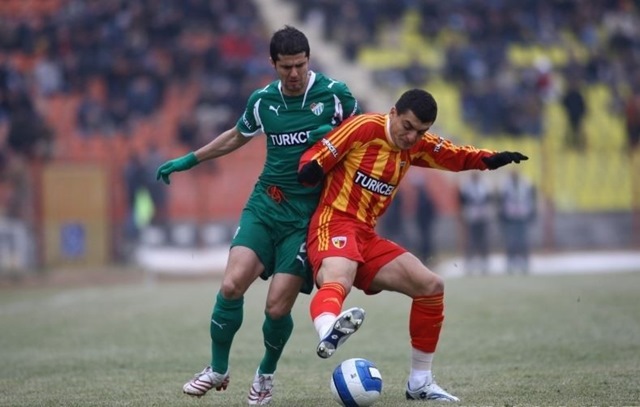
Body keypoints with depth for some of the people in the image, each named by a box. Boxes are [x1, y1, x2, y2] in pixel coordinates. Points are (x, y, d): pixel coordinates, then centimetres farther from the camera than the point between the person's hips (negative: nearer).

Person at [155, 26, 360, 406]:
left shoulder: (335, 94, -5)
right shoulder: (262, 100, 5)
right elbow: (237, 136, 25)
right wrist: (190, 160, 27)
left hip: (307, 213, -3)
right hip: (266, 204, 3)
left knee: (277, 307, -10)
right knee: (231, 285, -15)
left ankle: (266, 374, 20)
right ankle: (218, 370, 6)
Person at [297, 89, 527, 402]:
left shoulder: (417, 146, 11)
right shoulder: (364, 128, -10)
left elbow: (457, 156, 20)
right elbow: (312, 161, -8)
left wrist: (490, 159, 0)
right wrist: (310, 171, -31)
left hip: (367, 237, 8)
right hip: (334, 224, -8)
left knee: (431, 286, 6)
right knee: (338, 281, -39)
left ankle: (419, 382, 15)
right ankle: (328, 331, -75)